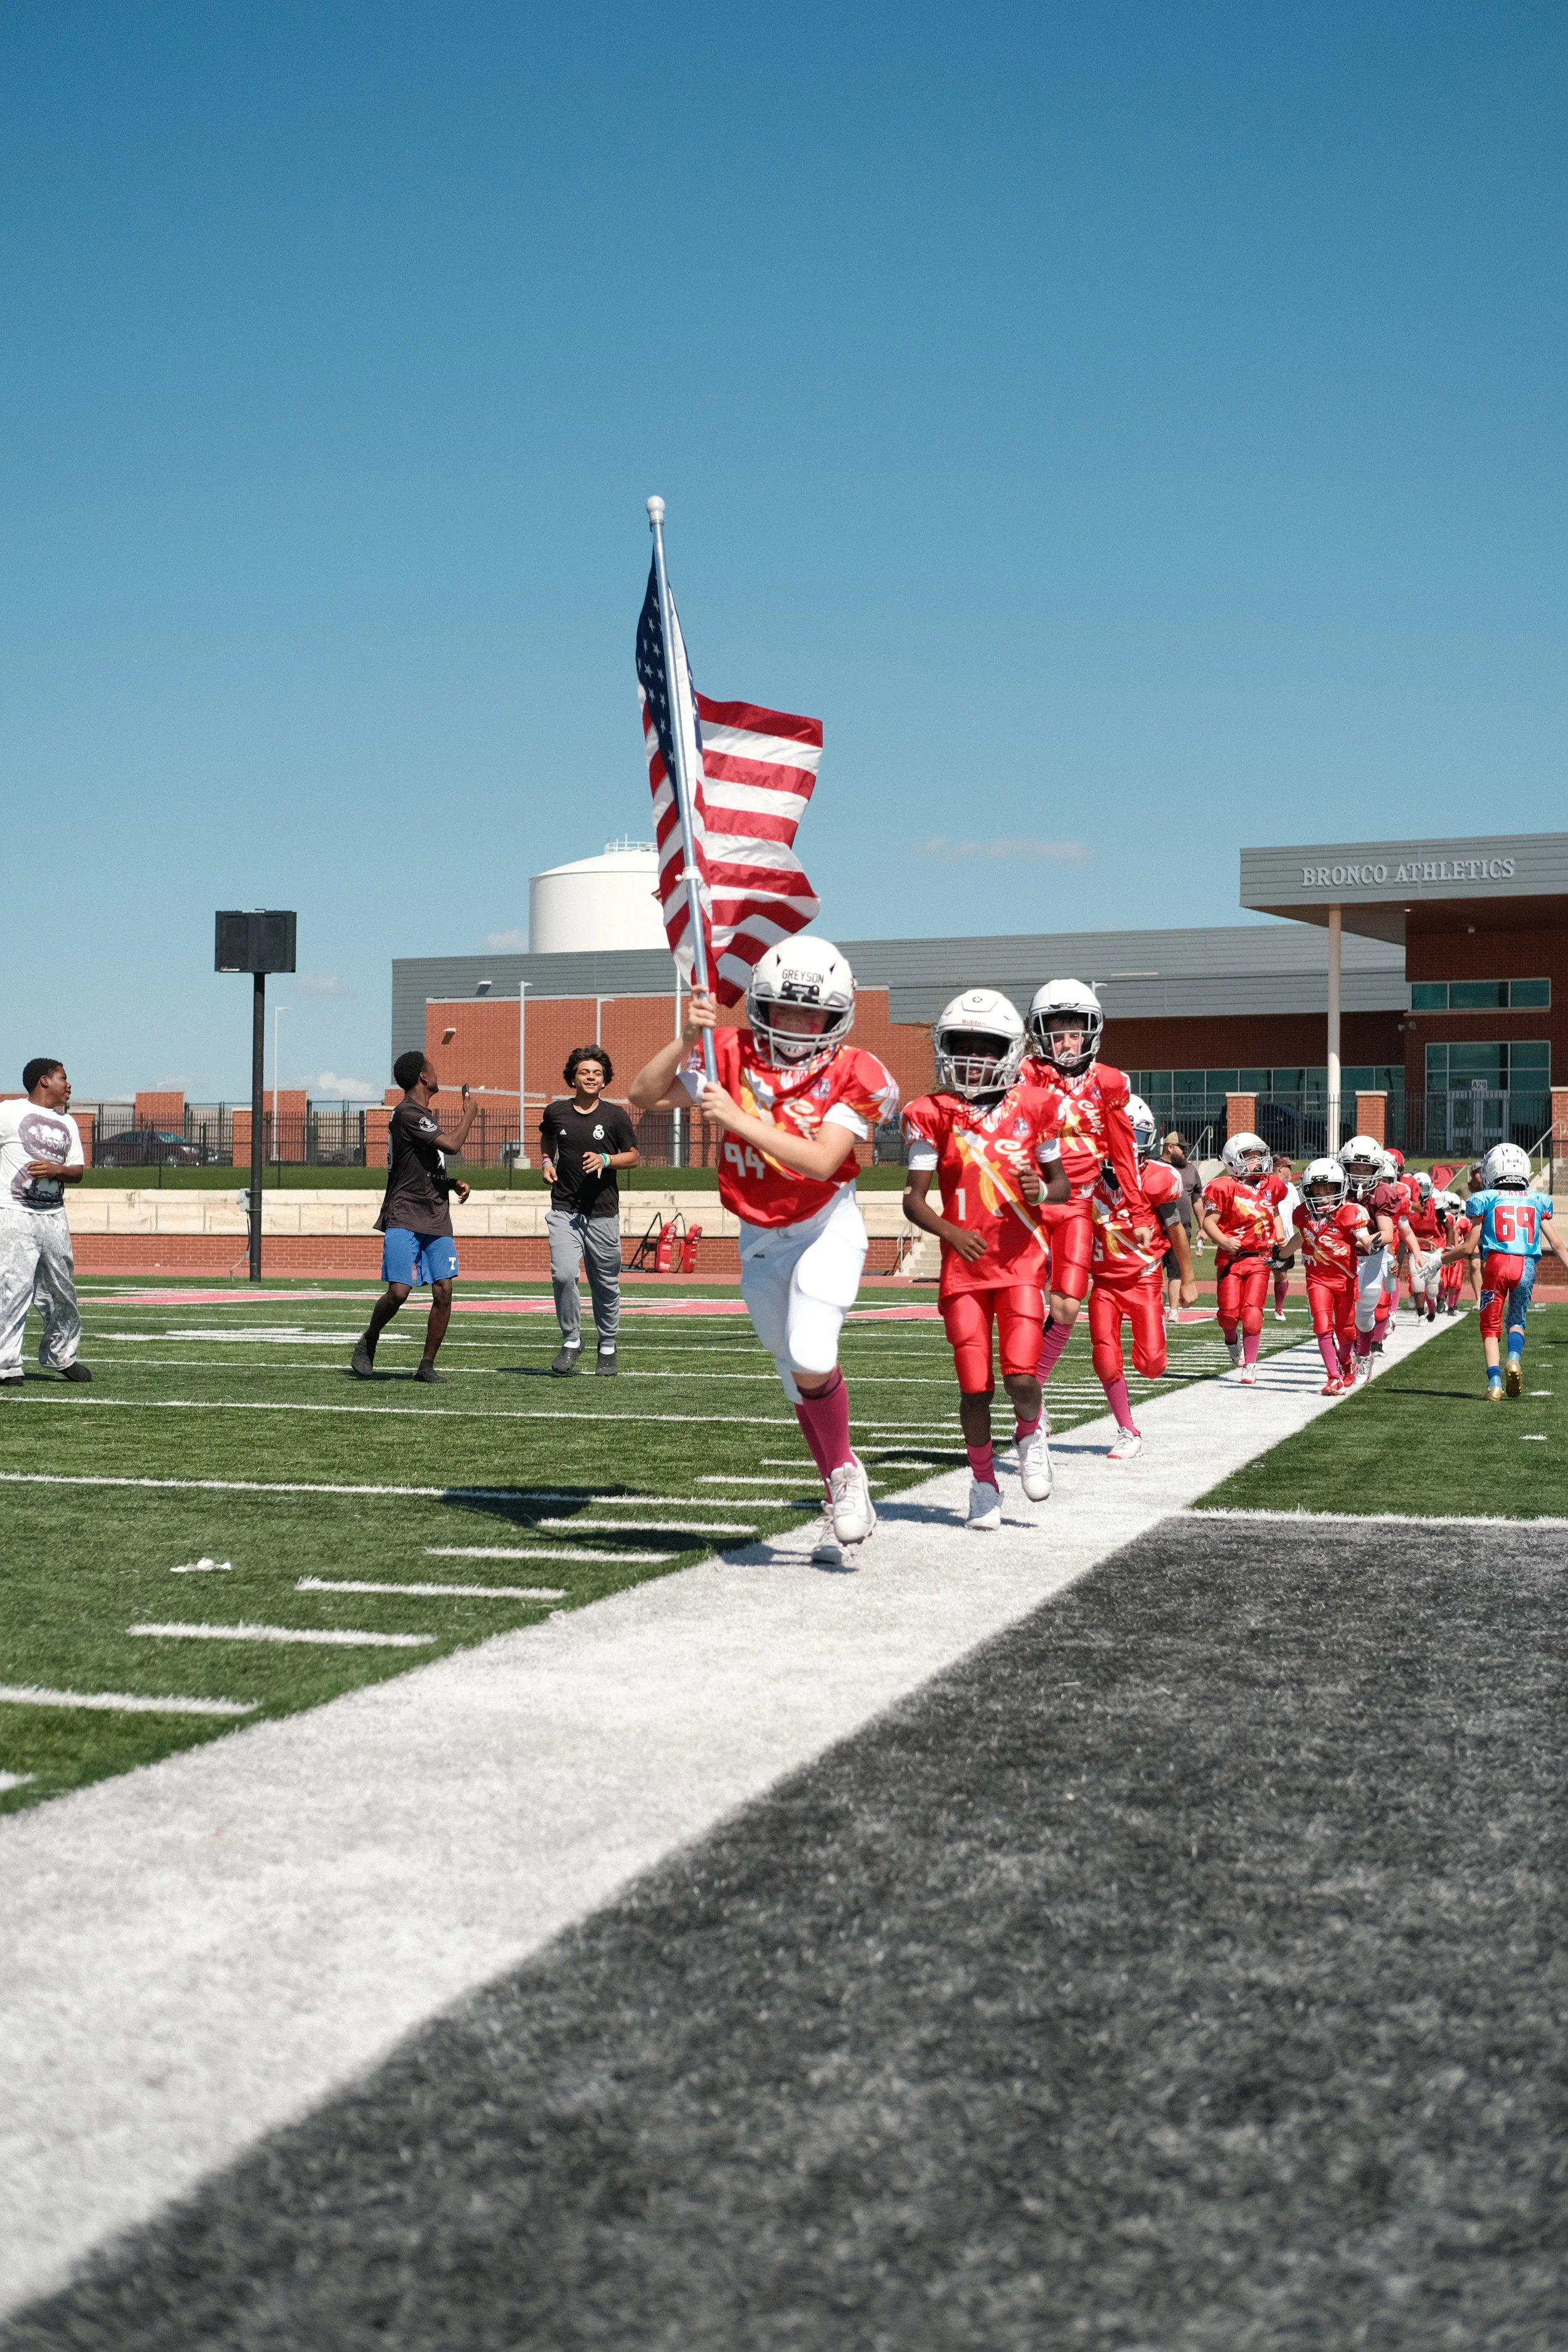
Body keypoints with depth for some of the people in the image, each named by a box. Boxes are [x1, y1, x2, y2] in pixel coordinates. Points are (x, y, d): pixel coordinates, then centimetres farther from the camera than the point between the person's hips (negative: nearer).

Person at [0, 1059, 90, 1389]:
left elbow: (77, 1172, 13)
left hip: (54, 1216, 6)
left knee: (62, 1291, 11)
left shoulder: (68, 1123, 16)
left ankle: (61, 1357, 26)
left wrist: (57, 1170, -8)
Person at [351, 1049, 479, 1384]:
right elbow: (452, 1144, -19)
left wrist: (453, 1183, 9)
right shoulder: (407, 1113, -12)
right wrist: (471, 1112, -4)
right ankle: (367, 1344, 13)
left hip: (436, 1219, 8)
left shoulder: (426, 1115, 19)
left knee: (444, 1290, -3)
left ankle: (427, 1365, 6)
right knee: (399, 1291, -14)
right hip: (404, 1218, -8)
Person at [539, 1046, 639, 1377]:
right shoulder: (556, 1112, 4)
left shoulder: (615, 1115, -1)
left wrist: (606, 1160, -11)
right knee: (563, 1274, -16)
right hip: (564, 1210, 0)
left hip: (603, 1213, 0)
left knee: (606, 1285, 6)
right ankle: (571, 1341, 3)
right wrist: (546, 1162, 9)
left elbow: (633, 1157, 7)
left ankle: (607, 1348, 24)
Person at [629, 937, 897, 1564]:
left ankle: (845, 1473, 4)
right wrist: (687, 1039, -28)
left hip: (827, 1226, -3)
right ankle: (841, 1504, 27)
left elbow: (820, 1162, -27)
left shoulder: (852, 1076, -14)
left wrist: (739, 1119, -33)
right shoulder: (732, 1055, -9)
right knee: (799, 1380, 10)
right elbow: (644, 1096, -15)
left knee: (811, 1359, -23)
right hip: (760, 1240, 4)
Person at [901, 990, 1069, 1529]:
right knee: (975, 1387, 1)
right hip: (965, 1266, 0)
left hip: (1022, 1262, 0)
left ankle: (1031, 1431, 22)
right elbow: (914, 1197, 0)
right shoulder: (933, 1115, 0)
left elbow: (1062, 1184, 11)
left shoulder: (1032, 1107, 2)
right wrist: (951, 1233, -18)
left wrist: (1041, 1191, -13)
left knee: (1021, 1377, -13)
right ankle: (984, 1482, 23)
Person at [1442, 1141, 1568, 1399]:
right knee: (1517, 1319, 21)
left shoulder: (1486, 1200, 7)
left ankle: (1495, 1383, -3)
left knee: (1491, 1325, 12)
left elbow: (1470, 1248, 6)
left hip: (1496, 1263, -2)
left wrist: (1441, 1257, 21)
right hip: (1527, 1266, 2)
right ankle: (1514, 1359, -9)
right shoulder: (1537, 1201, 14)